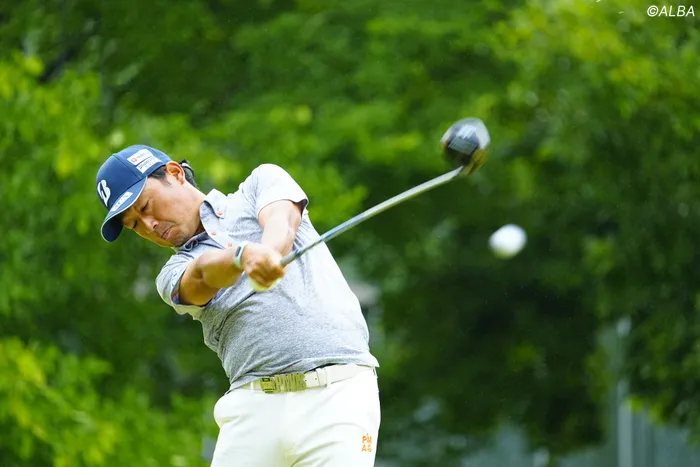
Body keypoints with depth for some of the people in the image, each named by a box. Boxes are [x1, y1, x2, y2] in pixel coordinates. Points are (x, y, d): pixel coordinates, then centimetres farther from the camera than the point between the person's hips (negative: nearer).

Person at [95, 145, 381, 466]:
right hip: (254, 405, 3)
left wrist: (267, 252, -30)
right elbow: (204, 275, -5)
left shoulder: (261, 183, 17)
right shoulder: (174, 275, 18)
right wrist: (243, 256, -29)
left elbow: (281, 220, -6)